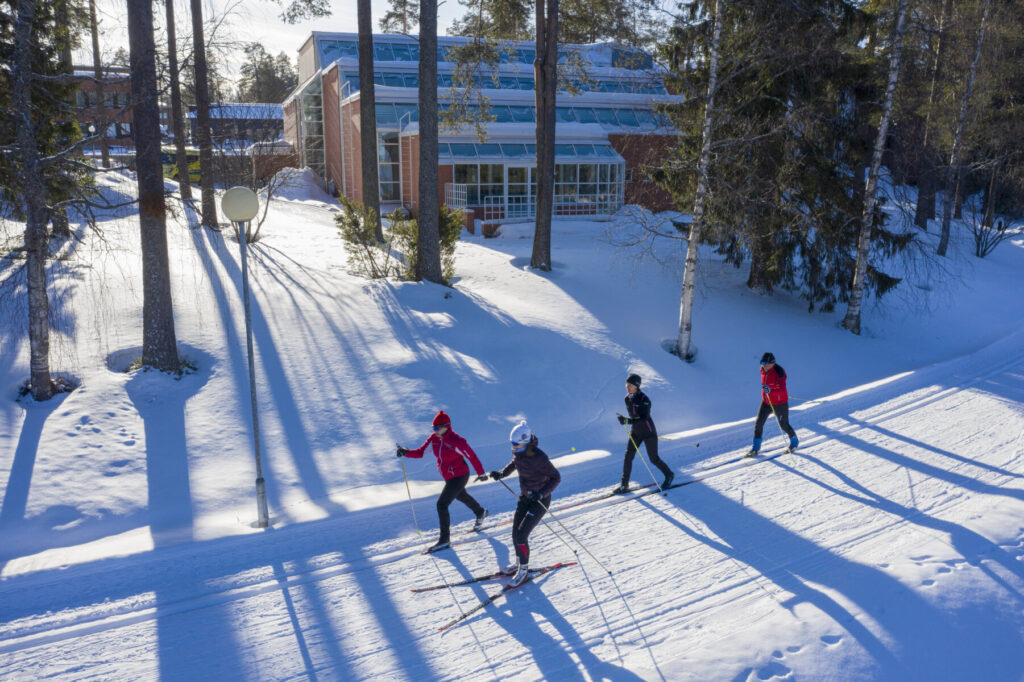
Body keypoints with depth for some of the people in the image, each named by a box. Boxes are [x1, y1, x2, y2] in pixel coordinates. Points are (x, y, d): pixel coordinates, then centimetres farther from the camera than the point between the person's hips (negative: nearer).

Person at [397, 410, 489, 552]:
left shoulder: (457, 441, -29)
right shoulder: (434, 438, -8)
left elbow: (472, 456, -18)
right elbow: (421, 452, -8)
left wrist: (481, 473, -7)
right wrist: (406, 453, -27)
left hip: (459, 477, -9)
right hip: (448, 476, 9)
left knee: (441, 504, -12)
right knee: (461, 496, 31)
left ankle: (445, 539, 1)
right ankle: (480, 513, 60)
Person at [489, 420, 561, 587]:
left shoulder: (538, 457, -30)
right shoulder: (518, 452, -8)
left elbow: (556, 477, -24)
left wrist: (541, 493, -37)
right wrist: (502, 473, 3)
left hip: (540, 500, -7)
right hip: (525, 497, 7)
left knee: (521, 536, -9)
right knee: (515, 533, 11)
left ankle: (523, 570, 13)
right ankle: (519, 563, 37)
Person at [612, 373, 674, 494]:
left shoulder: (644, 399, -23)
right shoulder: (627, 398, 0)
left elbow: (644, 418, -30)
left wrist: (627, 421, -40)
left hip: (648, 432, -6)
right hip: (635, 432, 6)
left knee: (654, 459, 6)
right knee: (628, 457, -5)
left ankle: (669, 475, 32)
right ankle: (624, 486, 0)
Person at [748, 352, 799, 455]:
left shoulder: (779, 372, -26)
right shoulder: (763, 370, -5)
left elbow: (783, 390, -34)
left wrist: (770, 391, -49)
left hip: (779, 403, -6)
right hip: (766, 401, 6)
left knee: (784, 425, 9)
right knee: (758, 423, -2)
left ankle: (794, 442, 37)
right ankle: (756, 448, 9)